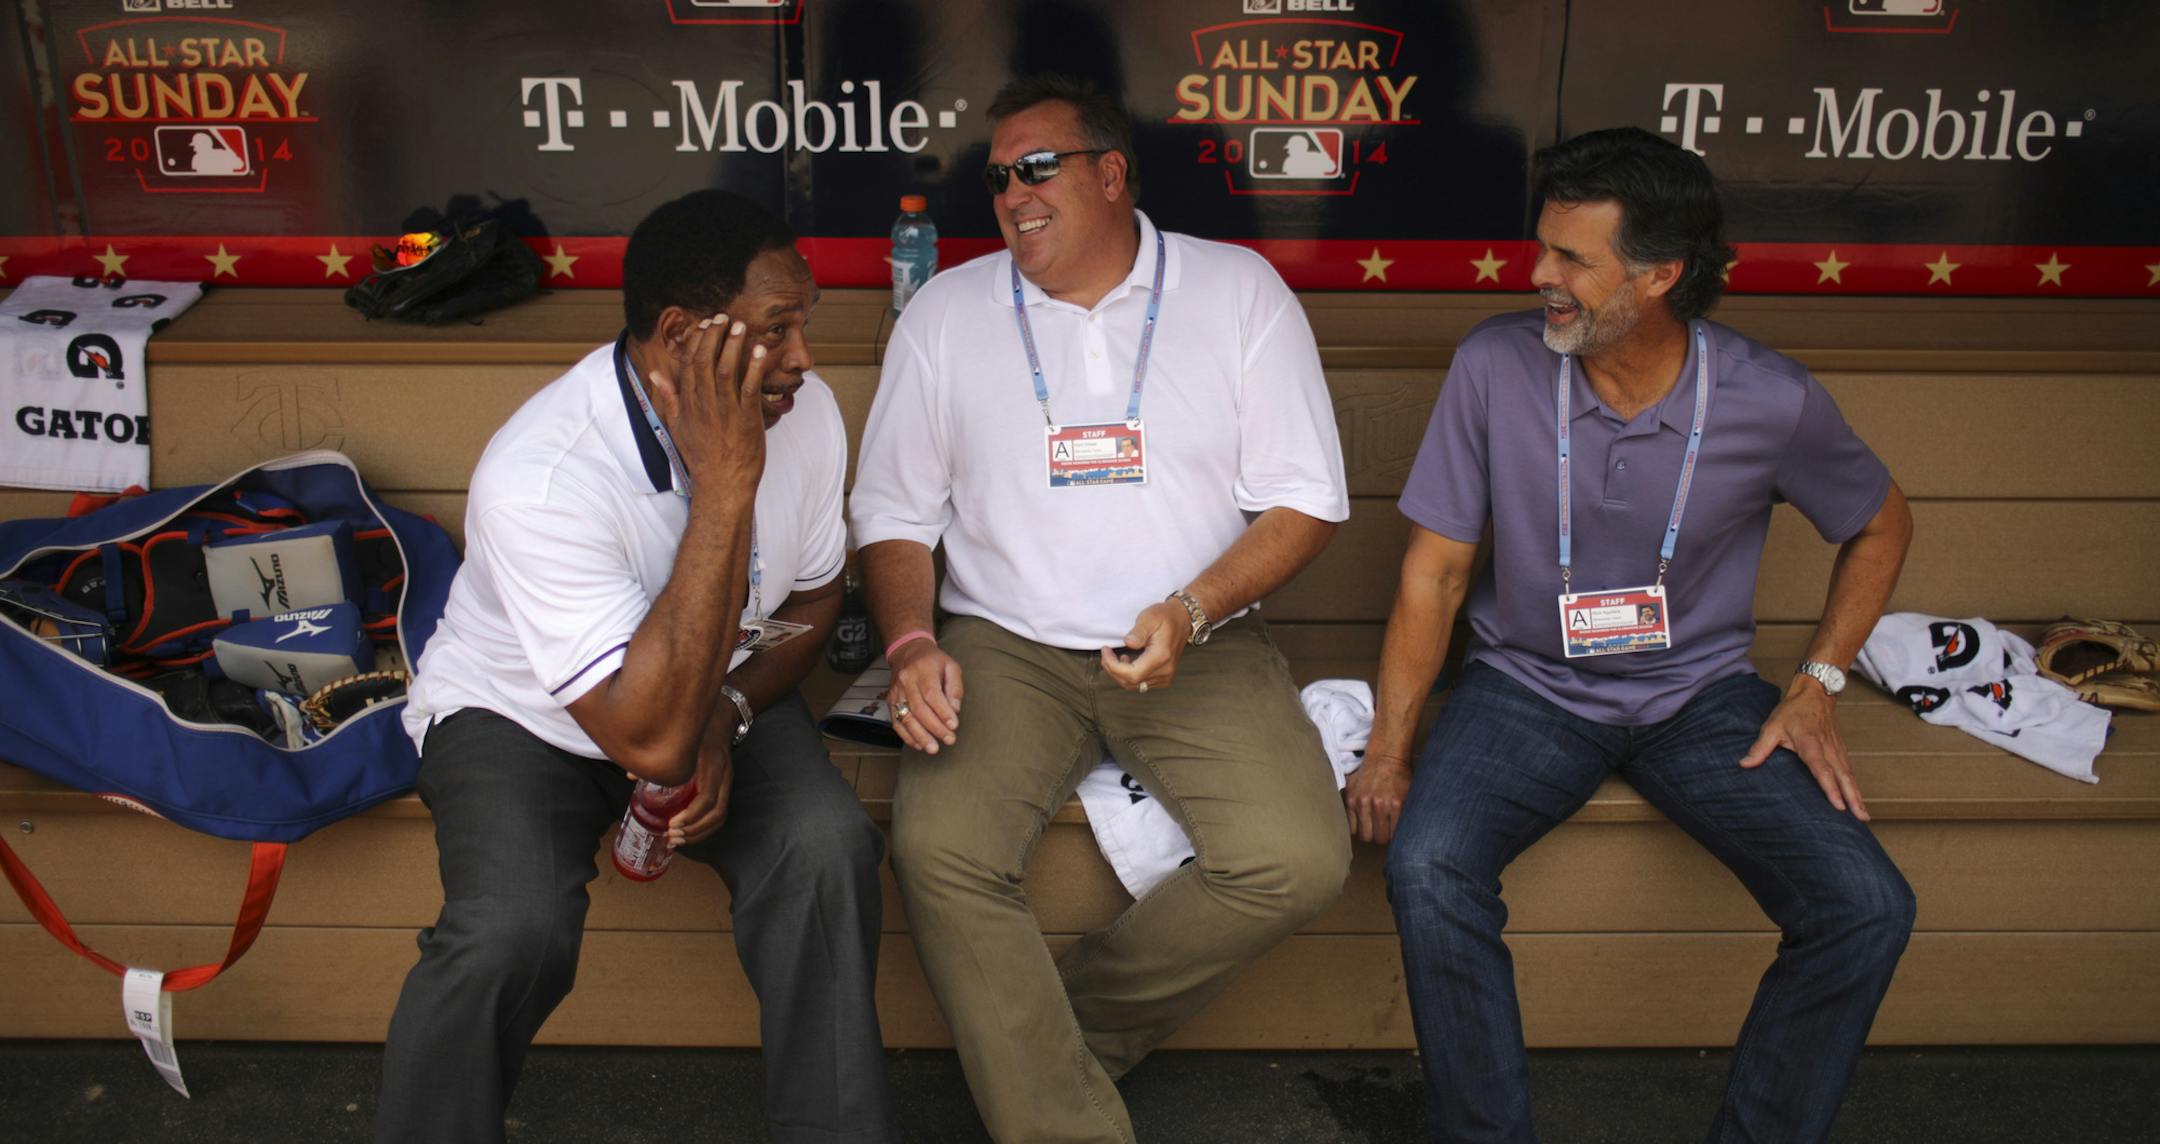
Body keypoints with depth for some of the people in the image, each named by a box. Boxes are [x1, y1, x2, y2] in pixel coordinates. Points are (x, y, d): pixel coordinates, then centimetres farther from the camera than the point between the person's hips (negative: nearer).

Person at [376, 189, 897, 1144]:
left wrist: (727, 715, -15)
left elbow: (814, 595, 4)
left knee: (826, 849, -25)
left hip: (719, 691, 4)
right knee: (515, 930, -31)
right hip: (520, 713, -3)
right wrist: (723, 489, -40)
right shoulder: (540, 477, -33)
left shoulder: (804, 410, -15)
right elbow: (650, 741, -38)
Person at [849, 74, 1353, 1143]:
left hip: (1200, 647, 0)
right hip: (1007, 645, 1)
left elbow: (1306, 496, 1)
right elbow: (893, 510, 10)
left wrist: (1191, 611, -15)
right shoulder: (945, 312, 8)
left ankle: (1041, 1035, -1)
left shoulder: (1240, 290, 3)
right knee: (939, 850, -26)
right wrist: (910, 643, -9)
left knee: (1298, 860, -23)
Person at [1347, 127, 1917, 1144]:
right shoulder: (1494, 366, -11)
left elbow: (1880, 527, 11)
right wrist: (1388, 749, -11)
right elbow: (1435, 572, -6)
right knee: (1426, 868, -28)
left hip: (1702, 693, 1)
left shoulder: (1772, 403, -10)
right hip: (1529, 684, -1)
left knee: (1866, 908, -18)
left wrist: (1816, 686, 0)